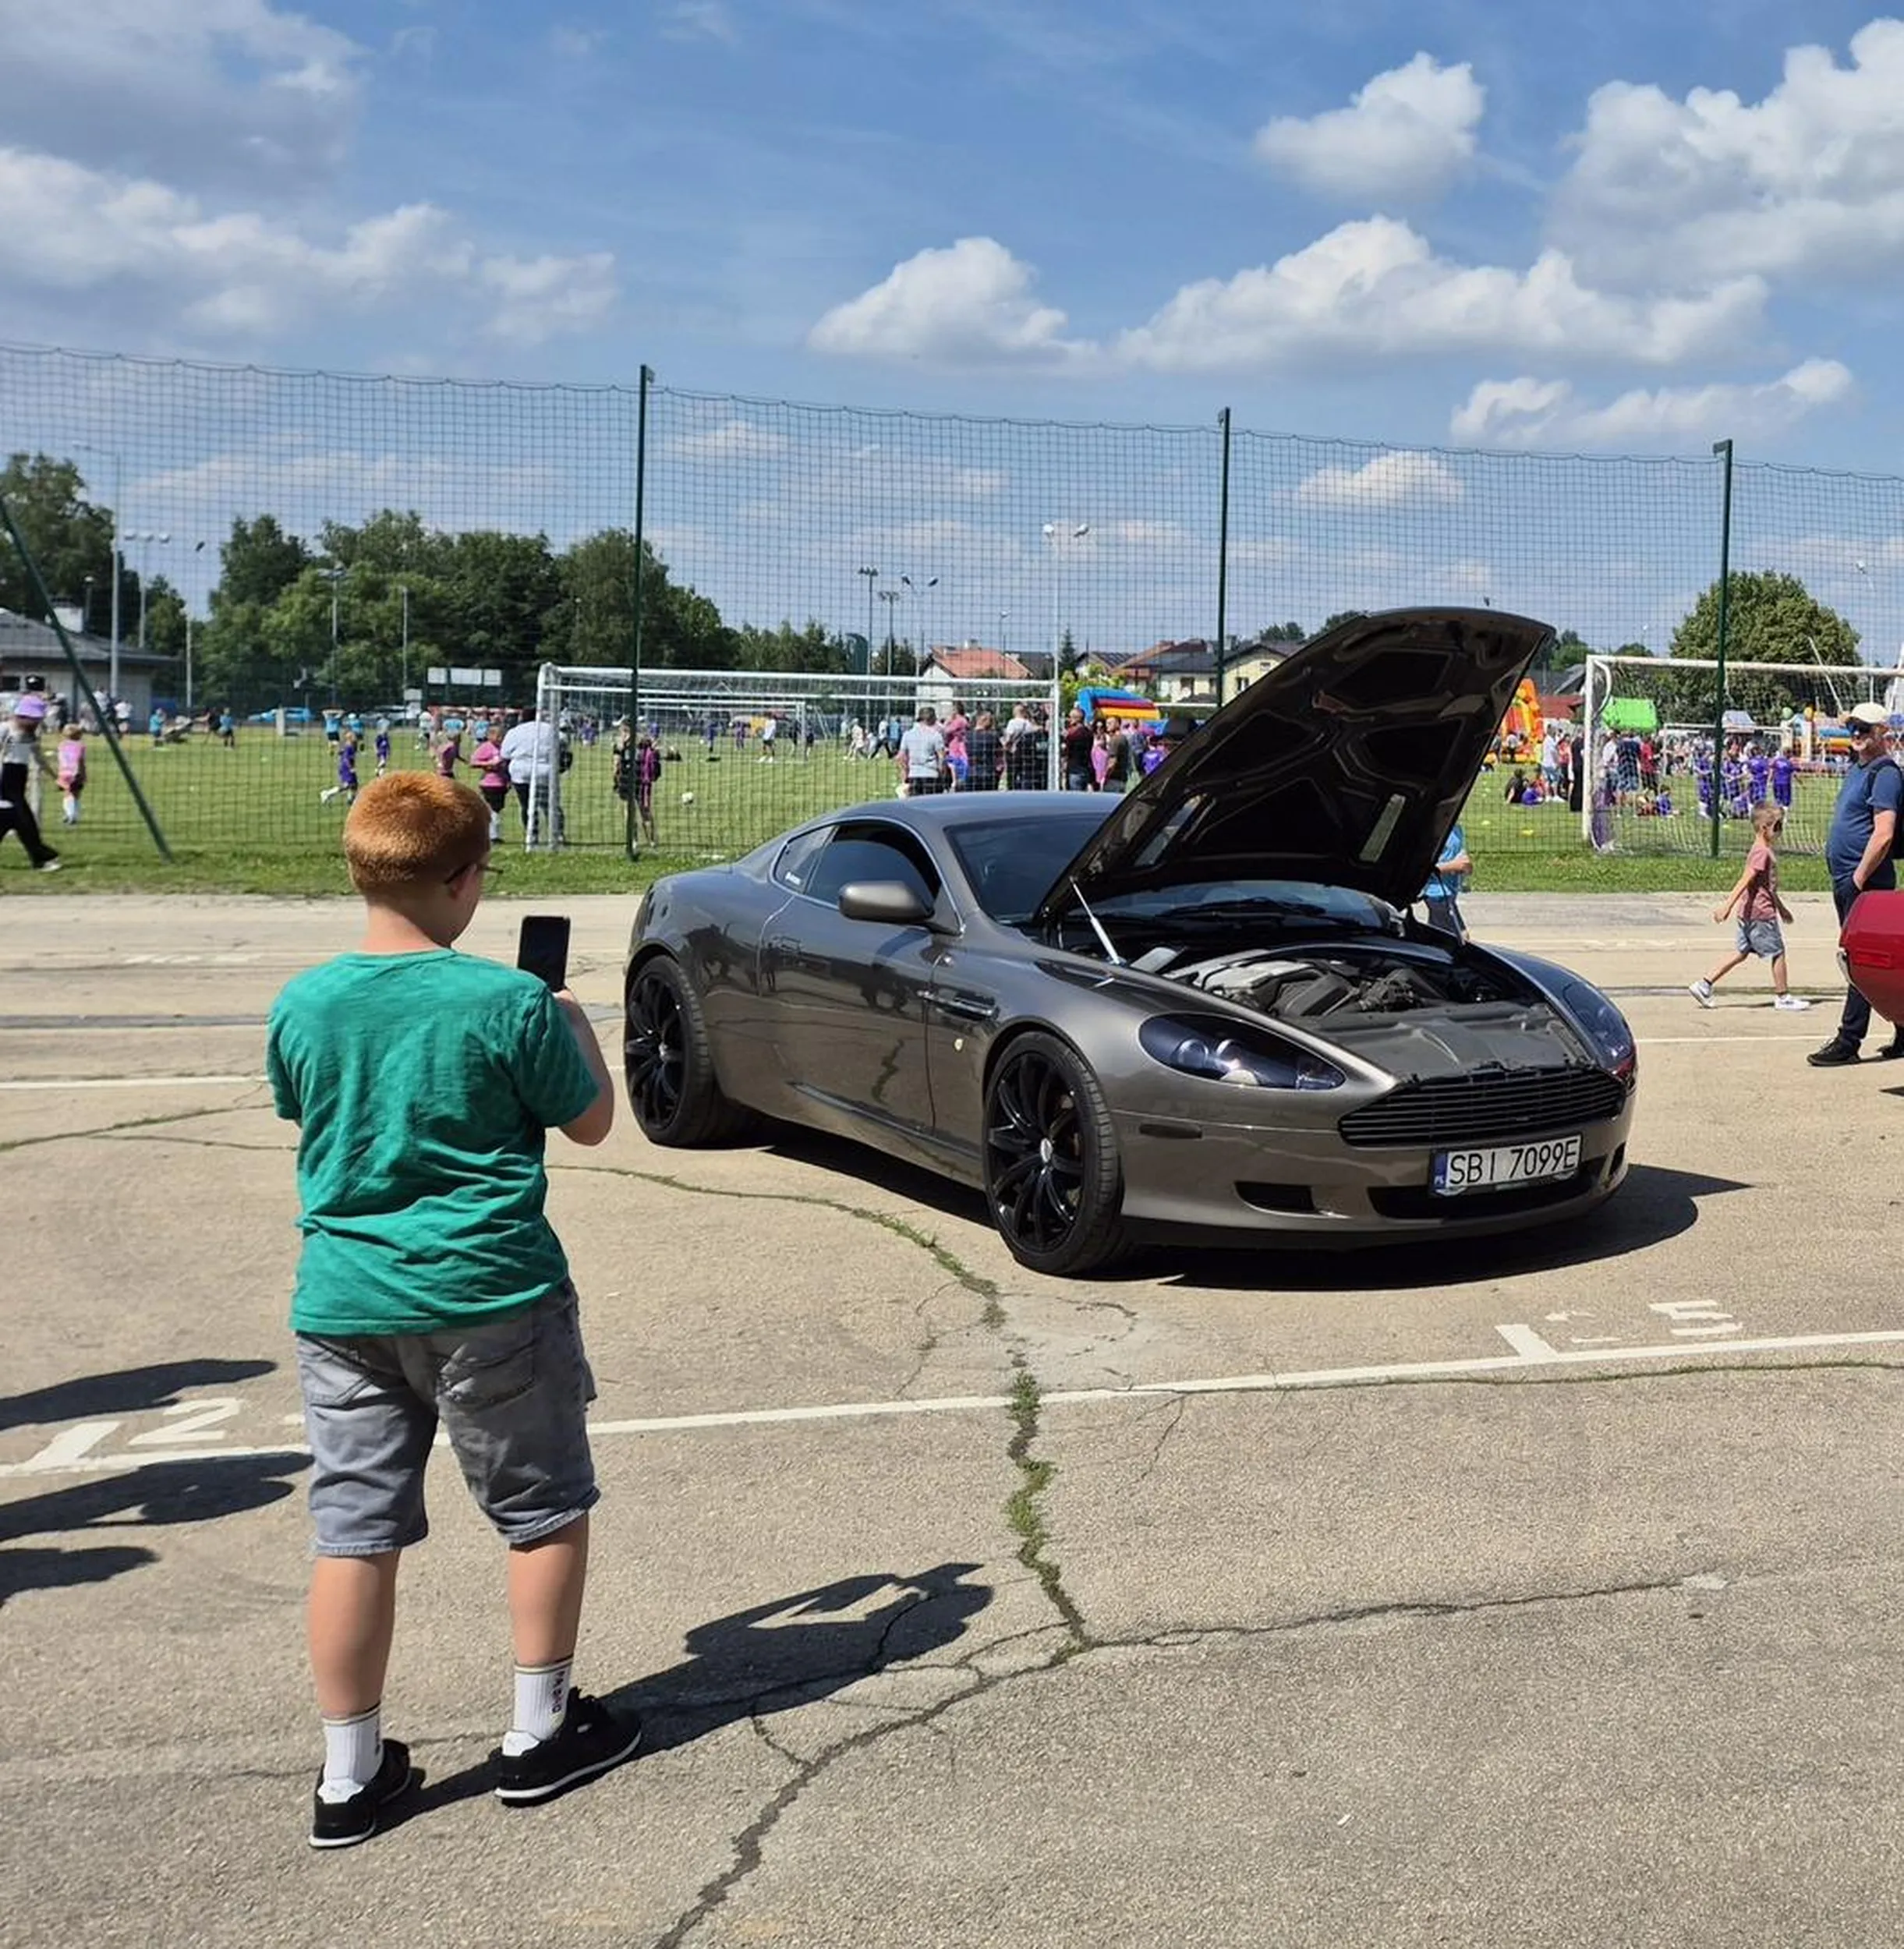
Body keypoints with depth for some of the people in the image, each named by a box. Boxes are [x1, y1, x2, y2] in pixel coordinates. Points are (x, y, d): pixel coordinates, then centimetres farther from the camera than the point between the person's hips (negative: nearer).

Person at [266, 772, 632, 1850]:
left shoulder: (301, 1005, -3)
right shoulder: (511, 1002, -14)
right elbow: (590, 1122, -1)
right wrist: (575, 1023, 16)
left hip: (344, 1303, 4)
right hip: (488, 1296, -3)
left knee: (355, 1535, 10)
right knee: (546, 1511, 15)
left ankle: (351, 1774, 18)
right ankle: (540, 1734, 25)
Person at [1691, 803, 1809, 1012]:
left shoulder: (1767, 851, 17)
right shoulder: (1762, 853, -16)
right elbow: (1745, 881, -23)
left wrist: (1781, 907, 33)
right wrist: (1727, 906, -29)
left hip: (1749, 914, 10)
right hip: (1761, 913, -10)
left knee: (1741, 952, 11)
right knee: (1777, 953, 2)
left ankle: (1705, 984, 7)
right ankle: (1782, 996, 13)